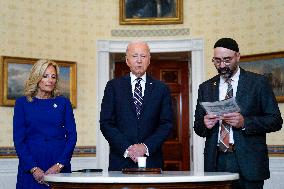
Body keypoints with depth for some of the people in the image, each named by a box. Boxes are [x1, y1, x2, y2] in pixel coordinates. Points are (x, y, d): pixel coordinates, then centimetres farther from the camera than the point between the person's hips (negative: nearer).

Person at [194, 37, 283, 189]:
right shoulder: (206, 88, 12)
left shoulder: (258, 82, 2)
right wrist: (204, 124, -9)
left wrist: (244, 122, -17)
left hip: (248, 164, -2)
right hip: (216, 161, 3)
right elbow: (198, 127, 14)